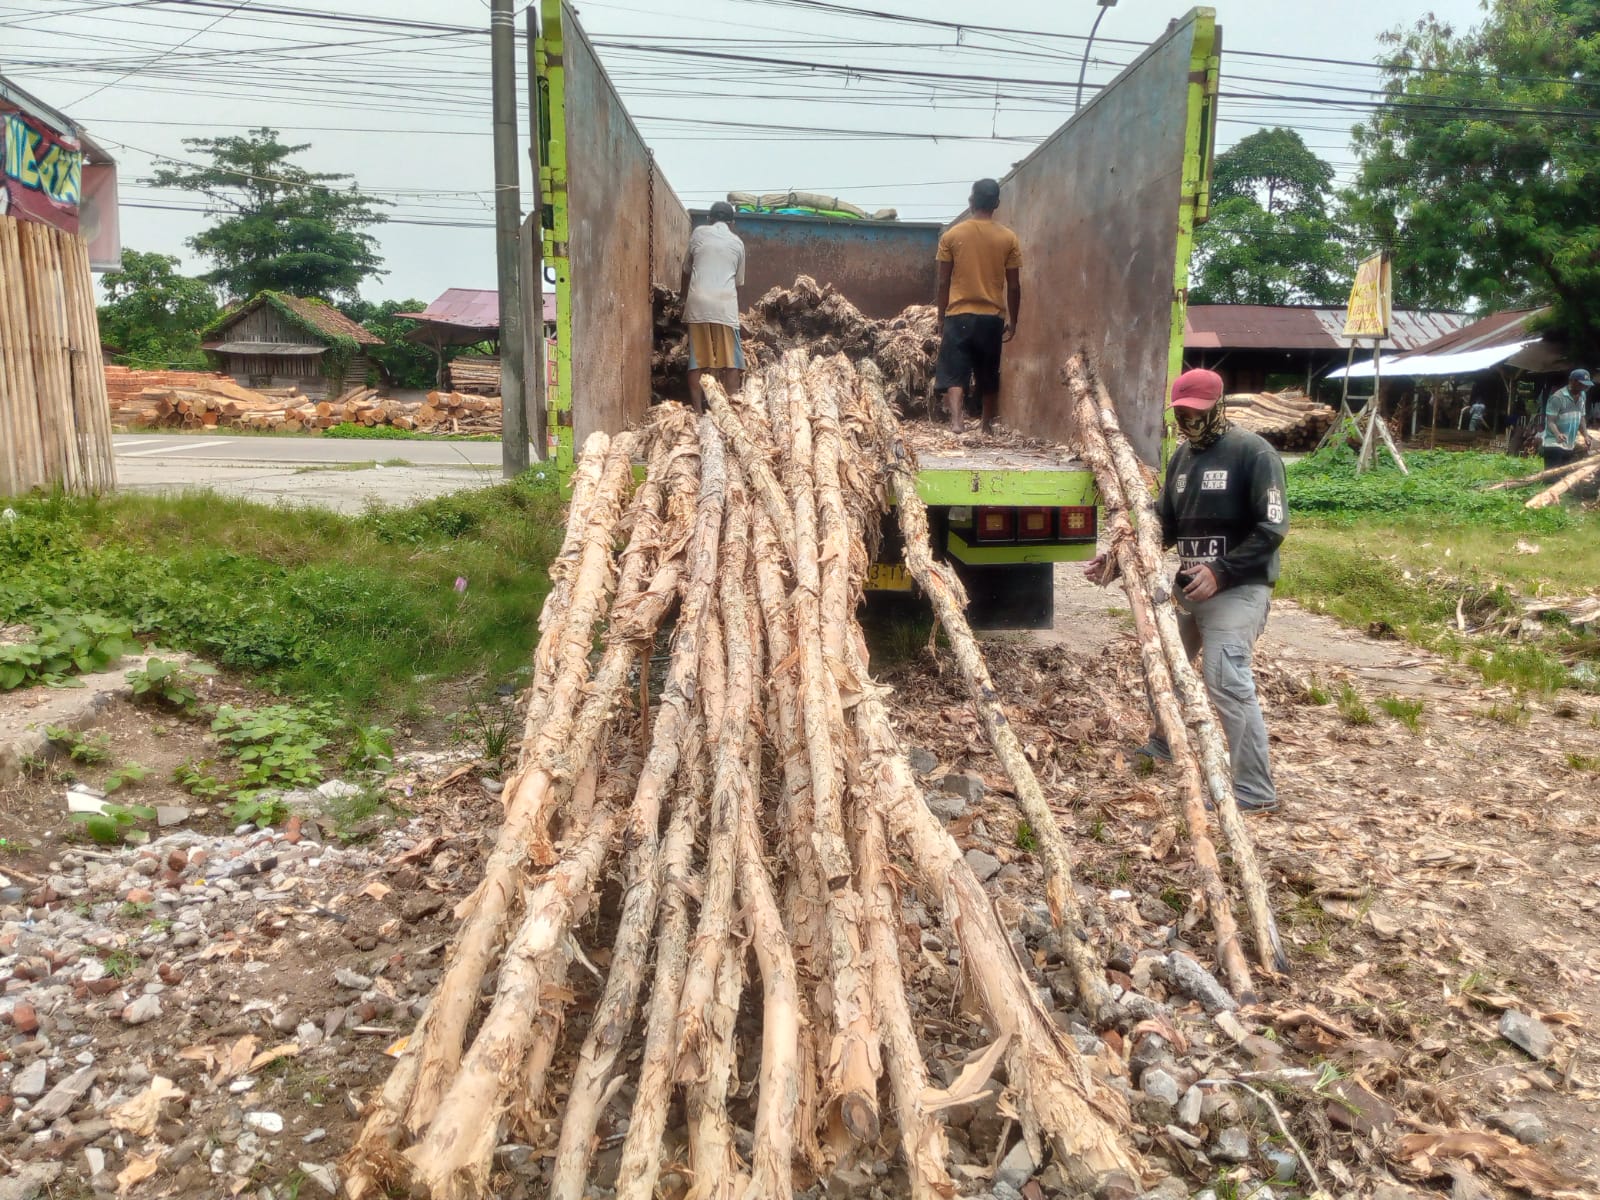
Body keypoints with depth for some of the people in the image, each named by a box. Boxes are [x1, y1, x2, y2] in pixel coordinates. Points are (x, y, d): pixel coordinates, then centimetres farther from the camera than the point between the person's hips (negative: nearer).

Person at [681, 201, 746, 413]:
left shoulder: (698, 233, 14)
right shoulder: (737, 242, 15)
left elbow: (687, 270, 19)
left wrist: (685, 300, 31)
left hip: (698, 302, 0)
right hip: (725, 303, 0)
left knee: (697, 359, 3)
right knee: (730, 358, 5)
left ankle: (698, 410, 0)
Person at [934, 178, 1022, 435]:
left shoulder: (951, 235, -1)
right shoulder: (1009, 238, 1)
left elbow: (944, 282, 0)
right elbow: (1013, 286, 2)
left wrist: (941, 318, 9)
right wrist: (1013, 320, 12)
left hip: (959, 315, -1)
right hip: (992, 317, 2)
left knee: (955, 373, -2)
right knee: (989, 375, 15)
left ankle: (955, 421, -22)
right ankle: (988, 426, 27)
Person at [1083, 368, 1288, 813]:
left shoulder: (1254, 453, -12)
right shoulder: (1183, 456, 11)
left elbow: (1271, 527, -17)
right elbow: (1163, 522, 12)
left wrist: (1221, 570, -26)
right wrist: (1119, 559, -2)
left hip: (1236, 589, -8)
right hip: (1188, 585, 8)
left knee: (1227, 683, -18)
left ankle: (1255, 791, -7)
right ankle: (1163, 744, 45)